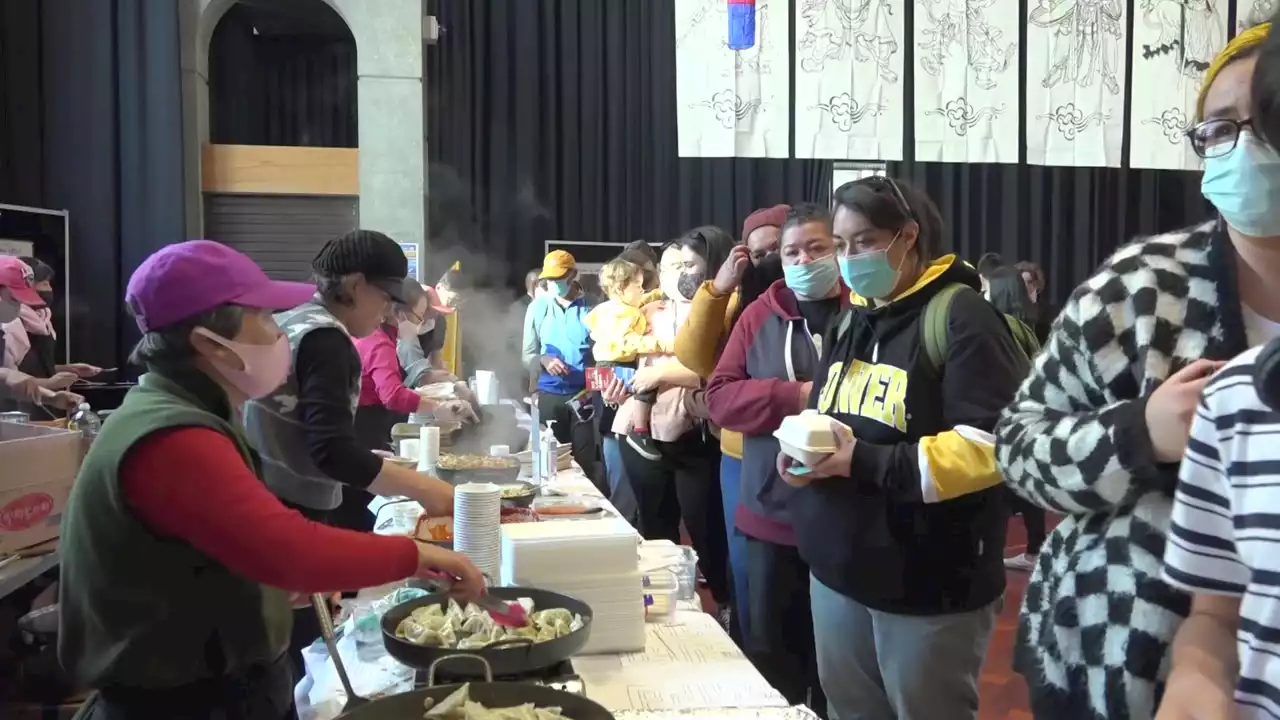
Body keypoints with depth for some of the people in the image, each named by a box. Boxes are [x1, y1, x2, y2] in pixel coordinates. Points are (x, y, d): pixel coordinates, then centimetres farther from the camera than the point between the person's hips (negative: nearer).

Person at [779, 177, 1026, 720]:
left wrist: (864, 462, -24)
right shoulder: (851, 318, 12)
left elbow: (991, 446, -22)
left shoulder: (961, 316, -14)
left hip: (930, 585, -8)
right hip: (839, 571, 8)